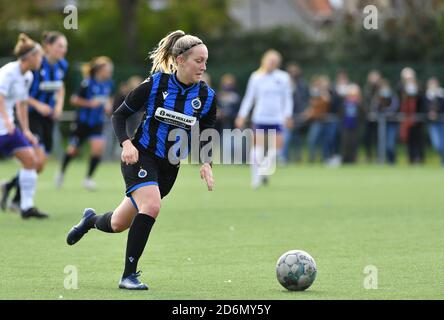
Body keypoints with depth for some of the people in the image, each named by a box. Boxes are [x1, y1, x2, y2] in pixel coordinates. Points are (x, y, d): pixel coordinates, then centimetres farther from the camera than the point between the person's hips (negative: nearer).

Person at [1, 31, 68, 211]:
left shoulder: (62, 66, 2)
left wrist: (59, 105, 3)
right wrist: (38, 105, -20)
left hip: (48, 117, 7)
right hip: (31, 115, -7)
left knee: (40, 166, 7)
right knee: (37, 159, -19)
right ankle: (18, 200, -5)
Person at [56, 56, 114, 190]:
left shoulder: (108, 84, -1)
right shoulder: (88, 83, -18)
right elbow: (74, 99, -13)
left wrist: (108, 106, -2)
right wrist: (90, 103, -23)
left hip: (97, 122, 4)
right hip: (83, 121, -3)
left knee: (98, 146, -17)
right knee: (73, 150, 9)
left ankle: (88, 178, -2)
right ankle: (62, 172, 37)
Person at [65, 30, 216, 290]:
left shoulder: (207, 96, -5)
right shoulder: (154, 85, -13)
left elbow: (206, 137, 6)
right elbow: (120, 115, -3)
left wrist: (206, 163, -13)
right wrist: (126, 143, -19)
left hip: (169, 167, 4)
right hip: (140, 156, -4)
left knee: (119, 224, 11)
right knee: (151, 206, -30)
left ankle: (91, 220, 48)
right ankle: (129, 275, -18)